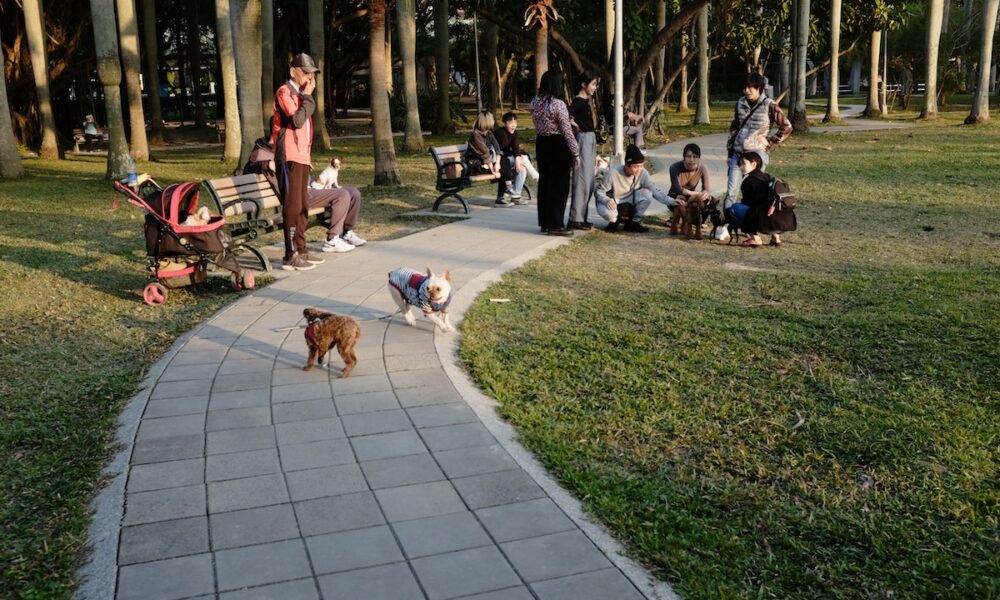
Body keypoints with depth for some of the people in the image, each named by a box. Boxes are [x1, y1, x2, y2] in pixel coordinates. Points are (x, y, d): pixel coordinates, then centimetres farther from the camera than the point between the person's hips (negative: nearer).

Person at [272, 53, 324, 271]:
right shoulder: (284, 92, -8)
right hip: (289, 158, -9)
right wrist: (307, 96, -12)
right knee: (292, 206, -10)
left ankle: (301, 250, 19)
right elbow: (296, 120, -21)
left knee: (302, 206, 12)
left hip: (302, 157, 9)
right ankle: (291, 256, -9)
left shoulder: (299, 94, 21)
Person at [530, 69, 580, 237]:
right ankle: (555, 225, 3)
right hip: (557, 145, -7)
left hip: (541, 143, 7)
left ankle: (544, 222, 22)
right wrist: (575, 153, -10)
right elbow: (567, 131, -17)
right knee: (559, 185, 1)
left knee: (544, 182, 14)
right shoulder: (558, 104, -19)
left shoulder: (534, 102, 2)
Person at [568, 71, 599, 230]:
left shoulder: (585, 101, 14)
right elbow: (565, 118, -29)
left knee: (588, 181, 12)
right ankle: (575, 219, -1)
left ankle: (581, 217, 18)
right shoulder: (578, 102, -14)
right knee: (582, 181, -6)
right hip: (583, 140, -9)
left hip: (590, 140, 9)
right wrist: (576, 126, -11)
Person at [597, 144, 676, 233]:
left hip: (628, 200, 4)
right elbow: (600, 192, -19)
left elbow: (655, 190, -18)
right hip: (611, 202, -4)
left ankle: (633, 222, -3)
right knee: (607, 212, -39)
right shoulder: (613, 173, -27)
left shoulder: (643, 173, -19)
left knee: (647, 194, -24)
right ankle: (613, 221, 2)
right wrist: (607, 200, -41)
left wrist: (672, 201, -31)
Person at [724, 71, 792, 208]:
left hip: (757, 154, -4)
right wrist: (729, 152, 12)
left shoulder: (769, 105, -6)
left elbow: (786, 128, -1)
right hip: (738, 153, 4)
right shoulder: (740, 103, 8)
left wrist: (770, 142, -3)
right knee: (730, 193, 0)